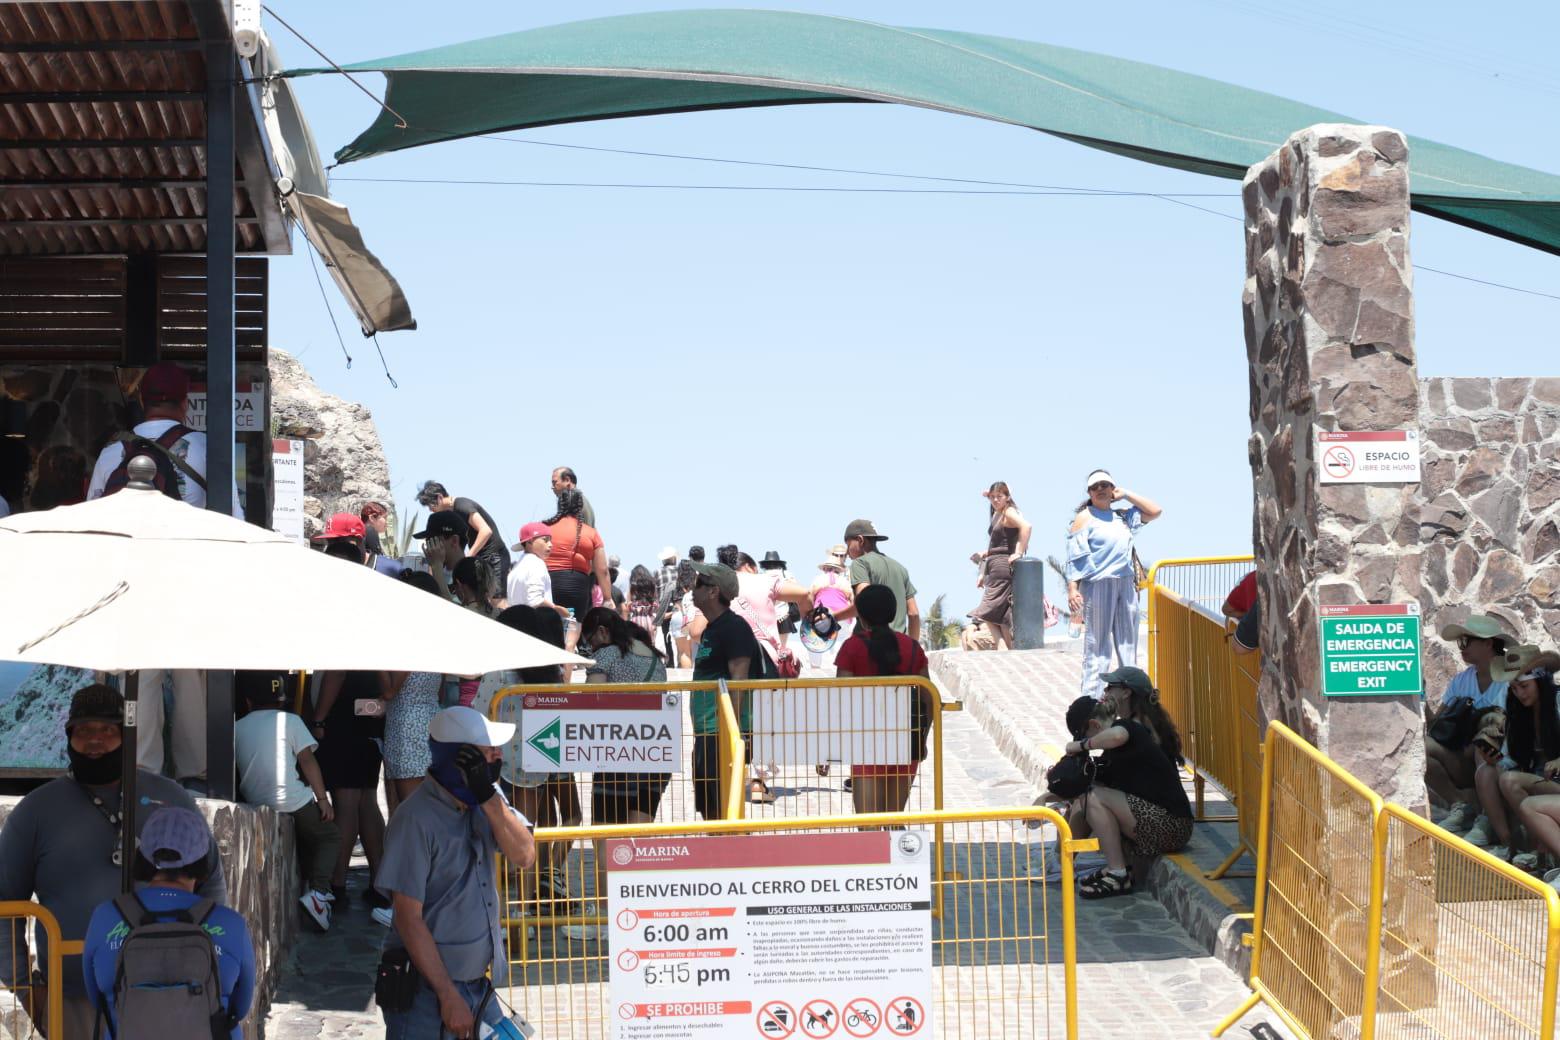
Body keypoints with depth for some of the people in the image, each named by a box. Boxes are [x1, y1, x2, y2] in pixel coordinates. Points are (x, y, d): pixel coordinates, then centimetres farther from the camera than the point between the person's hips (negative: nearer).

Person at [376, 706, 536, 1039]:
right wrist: (448, 996, -18)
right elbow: (409, 919, -17)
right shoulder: (416, 819, -17)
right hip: (427, 993, -6)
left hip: (481, 985, 6)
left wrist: (489, 798, -17)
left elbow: (524, 857, -6)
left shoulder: (486, 800, 5)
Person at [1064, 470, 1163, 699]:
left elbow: (1155, 512, 19)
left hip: (1126, 583, 6)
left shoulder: (1123, 516, 16)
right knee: (1097, 642, -5)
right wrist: (1072, 589, -17)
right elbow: (1075, 557, -7)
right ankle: (1092, 696, -3)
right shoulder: (1084, 518, -1)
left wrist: (1126, 495, 12)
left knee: (1128, 640, 8)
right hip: (1098, 584, -6)